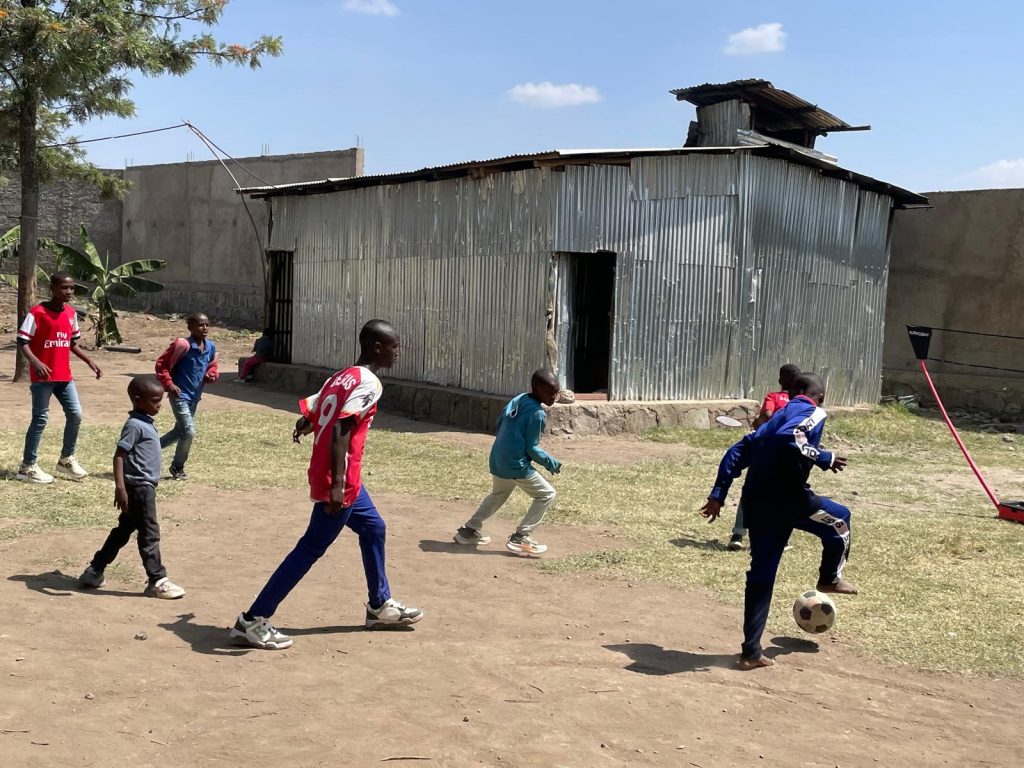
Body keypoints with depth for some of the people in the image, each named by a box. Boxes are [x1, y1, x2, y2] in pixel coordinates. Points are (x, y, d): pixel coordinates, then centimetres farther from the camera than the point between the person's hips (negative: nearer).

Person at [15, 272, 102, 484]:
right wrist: (35, 362, -29)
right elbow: (22, 342, -14)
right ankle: (28, 467, 8)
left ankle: (66, 459, 22)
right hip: (42, 377, -6)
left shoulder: (71, 313, 8)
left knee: (75, 414, 5)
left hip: (65, 376, 6)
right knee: (40, 419, -2)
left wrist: (89, 362, 11)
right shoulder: (37, 312, -13)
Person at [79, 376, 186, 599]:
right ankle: (157, 581, 4)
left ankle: (94, 571, 25)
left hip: (144, 486, 10)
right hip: (139, 487, -10)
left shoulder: (146, 423, 12)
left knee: (123, 530, 17)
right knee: (149, 534, -3)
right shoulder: (135, 425, -17)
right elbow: (119, 455, -22)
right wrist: (120, 486, -29)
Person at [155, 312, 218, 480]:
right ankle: (177, 467, 11)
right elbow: (161, 364, -13)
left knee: (180, 431, 20)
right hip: (180, 395, -8)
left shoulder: (211, 347, 1)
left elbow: (212, 366, 18)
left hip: (195, 397, 8)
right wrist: (169, 384, -19)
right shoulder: (183, 345, -19)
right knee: (189, 432, -11)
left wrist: (211, 375, -4)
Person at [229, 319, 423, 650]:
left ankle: (380, 606, 36)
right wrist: (338, 484, -29)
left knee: (373, 527, 23)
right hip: (340, 482, -10)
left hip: (345, 481, 10)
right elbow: (341, 430, -27)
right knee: (312, 547, -3)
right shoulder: (369, 383, -15)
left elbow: (307, 418, 11)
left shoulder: (340, 378, 12)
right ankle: (253, 621, 0)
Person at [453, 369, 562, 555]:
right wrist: (550, 462, -5)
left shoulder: (517, 400, 6)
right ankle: (520, 538, 1)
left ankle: (469, 530, 33)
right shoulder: (537, 414, -17)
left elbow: (499, 426, 15)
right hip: (517, 466, -9)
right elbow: (531, 448, -15)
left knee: (498, 495, 32)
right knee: (547, 494, 4)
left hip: (497, 461, 9)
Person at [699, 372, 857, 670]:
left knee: (761, 576, 12)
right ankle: (830, 578, 38)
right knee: (840, 520, 23)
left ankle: (751, 652, 11)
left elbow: (737, 452, 17)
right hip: (786, 497, -7)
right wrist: (825, 459, -9)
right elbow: (792, 438, -21)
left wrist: (718, 495, 15)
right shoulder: (814, 413, 2)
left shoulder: (777, 416, 24)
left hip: (755, 503, 7)